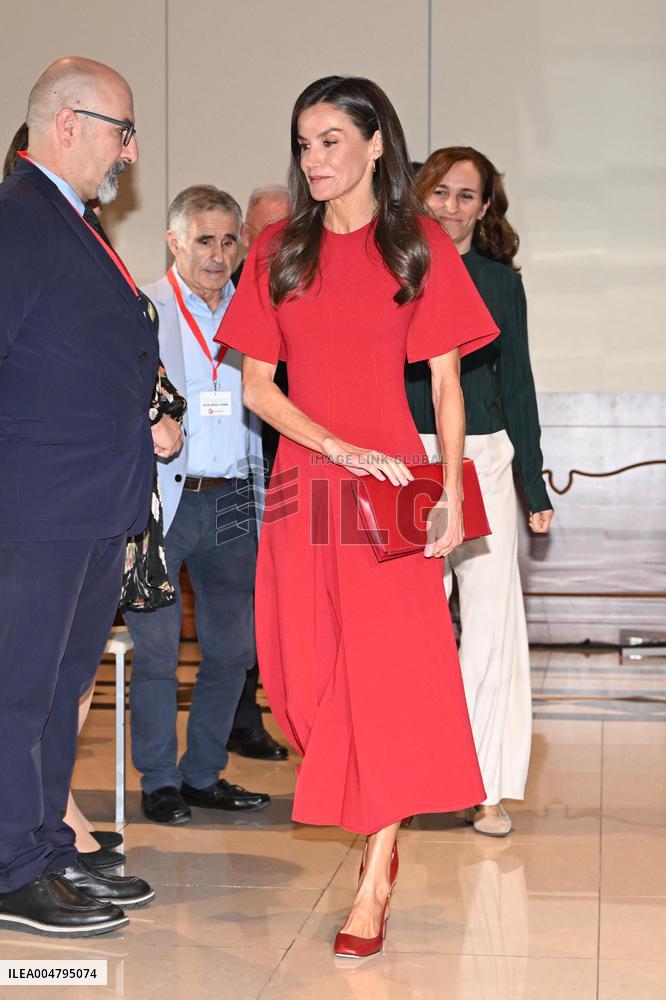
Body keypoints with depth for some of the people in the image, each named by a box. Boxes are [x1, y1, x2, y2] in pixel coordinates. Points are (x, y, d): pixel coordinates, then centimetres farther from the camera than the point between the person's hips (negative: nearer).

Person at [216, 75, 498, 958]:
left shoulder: (420, 246, 3)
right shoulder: (279, 250, 9)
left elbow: (445, 382, 2)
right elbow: (257, 385, 5)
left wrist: (450, 496, -7)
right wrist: (339, 446, -10)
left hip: (390, 487, -3)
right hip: (302, 486, 3)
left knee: (388, 672, -7)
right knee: (311, 676, 4)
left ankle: (373, 884, -4)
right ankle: (379, 831, 26)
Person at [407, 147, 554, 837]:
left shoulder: (501, 282, 9)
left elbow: (517, 386, 12)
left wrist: (535, 486, 11)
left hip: (484, 457, 1)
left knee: (491, 617, -2)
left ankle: (488, 785, 5)